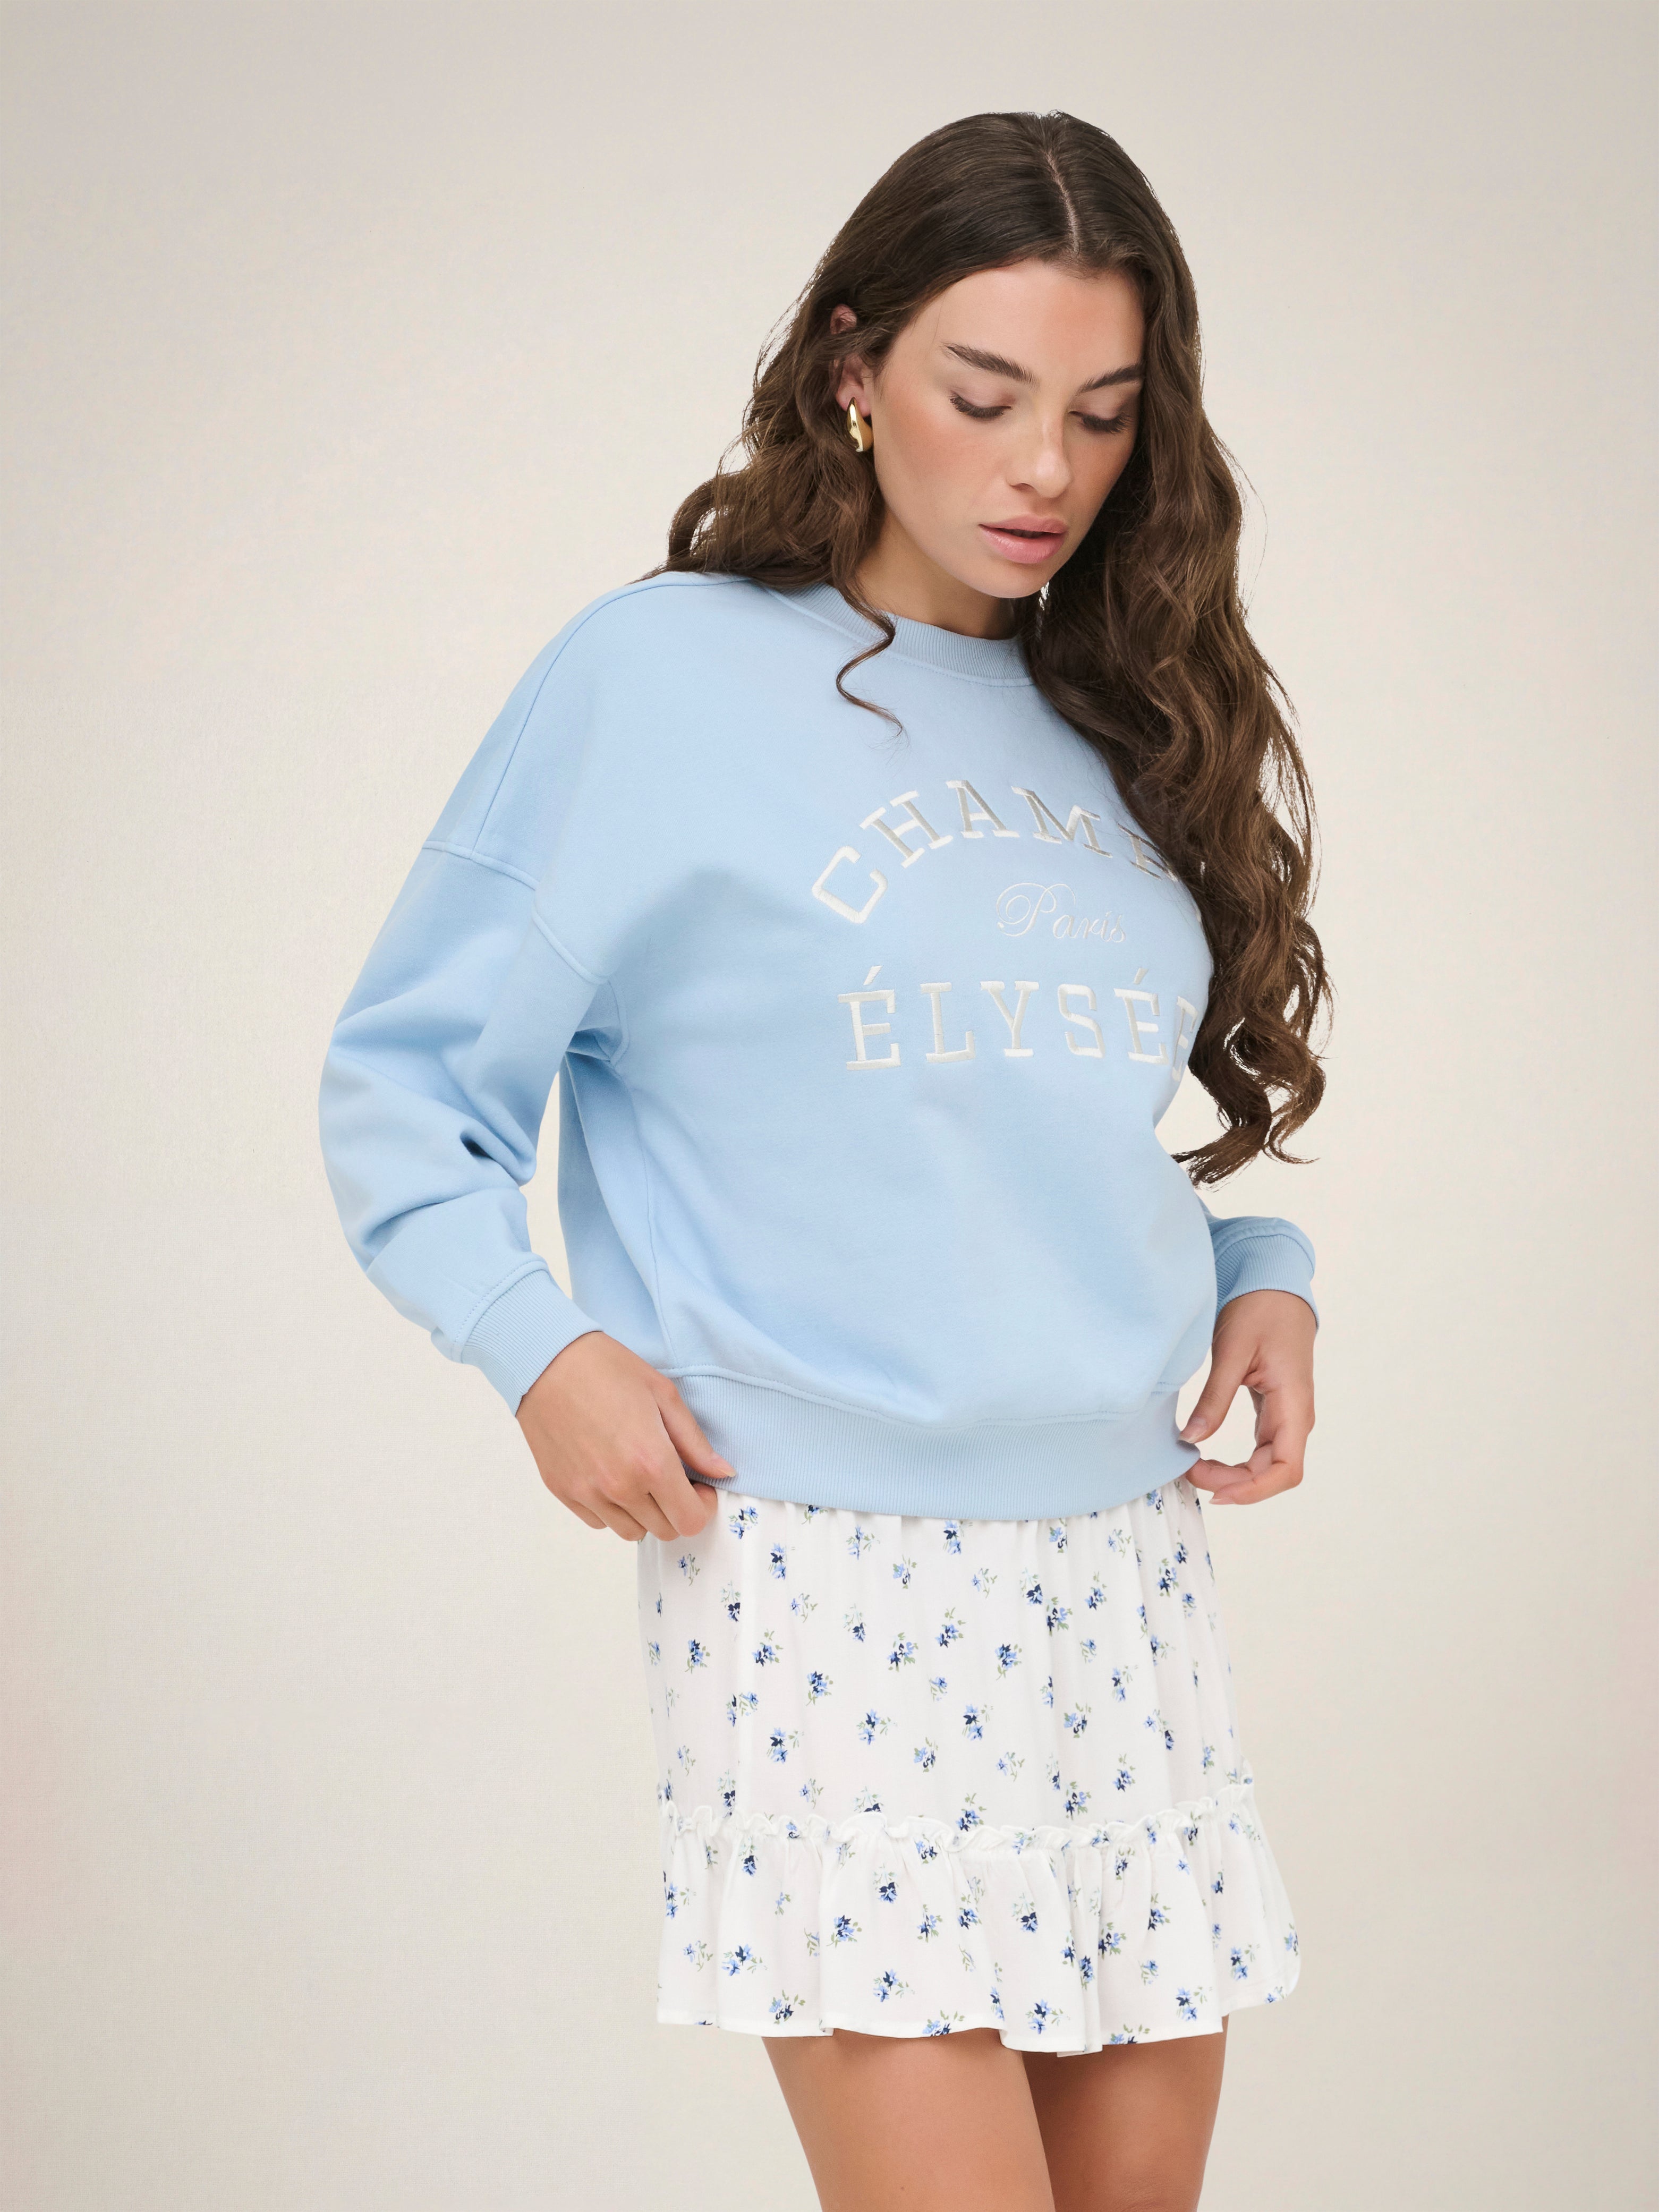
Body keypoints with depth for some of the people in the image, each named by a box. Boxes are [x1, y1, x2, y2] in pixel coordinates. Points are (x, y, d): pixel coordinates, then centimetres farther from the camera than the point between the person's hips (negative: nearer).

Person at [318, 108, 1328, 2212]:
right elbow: (404, 1085, 1)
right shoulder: (660, 677, -3)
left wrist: (1263, 1275, 5)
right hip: (822, 1567, -6)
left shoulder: (1128, 728, 13)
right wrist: (535, 1341, -14)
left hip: (1127, 1567, 6)